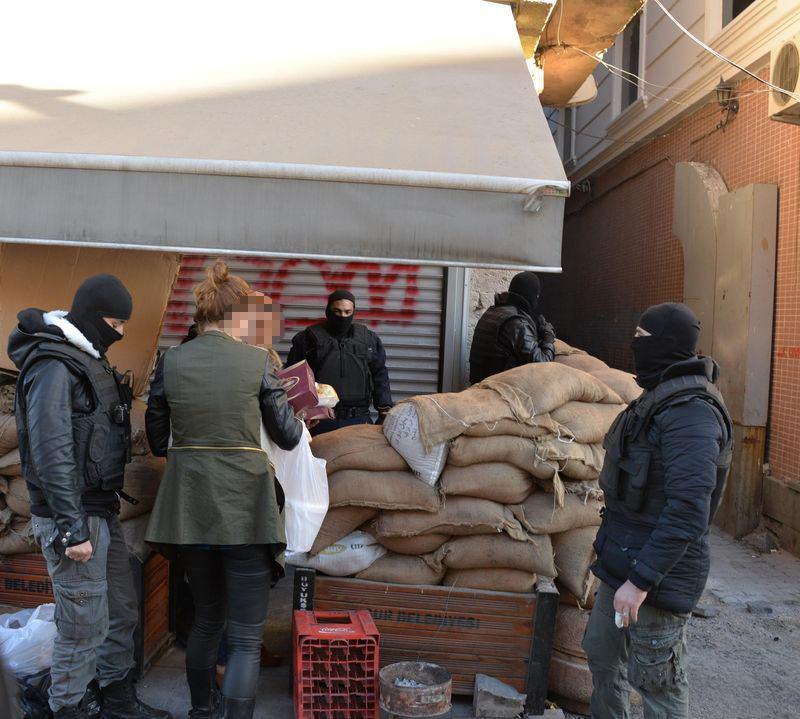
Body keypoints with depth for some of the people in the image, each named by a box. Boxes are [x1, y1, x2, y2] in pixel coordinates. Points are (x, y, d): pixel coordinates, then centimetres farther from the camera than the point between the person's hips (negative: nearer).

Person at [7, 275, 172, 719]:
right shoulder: (53, 367, -16)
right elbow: (51, 453, -21)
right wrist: (72, 528, -22)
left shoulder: (88, 360, 14)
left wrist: (108, 506, 18)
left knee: (123, 612, 17)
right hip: (73, 516, -10)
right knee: (84, 628, -2)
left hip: (103, 511, 10)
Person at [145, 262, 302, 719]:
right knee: (247, 639, 5)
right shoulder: (258, 362, -8)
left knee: (207, 620, 24)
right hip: (244, 508, -4)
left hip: (189, 508, 5)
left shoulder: (171, 361, 1)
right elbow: (287, 437, -1)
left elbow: (157, 439, 8)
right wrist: (303, 417, 20)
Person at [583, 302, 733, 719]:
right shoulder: (660, 397, 10)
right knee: (602, 652, 22)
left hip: (659, 571, -10)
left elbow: (688, 511, -29)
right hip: (624, 559, 10)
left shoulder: (690, 412, -23)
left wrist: (641, 579, -27)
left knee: (656, 681, 5)